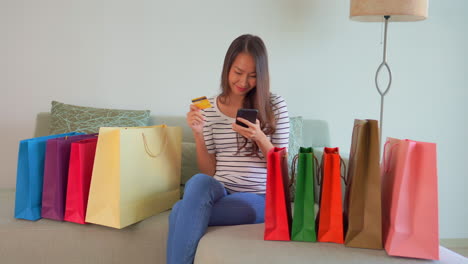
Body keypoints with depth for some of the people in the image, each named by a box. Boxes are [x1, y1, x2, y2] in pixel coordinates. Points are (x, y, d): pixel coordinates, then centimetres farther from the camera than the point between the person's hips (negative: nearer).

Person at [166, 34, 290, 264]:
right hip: (220, 191, 3)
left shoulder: (274, 105, 0)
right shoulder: (210, 108, 7)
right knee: (198, 182, -34)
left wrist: (259, 138, -17)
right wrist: (198, 134, -8)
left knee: (182, 212, -29)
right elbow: (208, 171, 8)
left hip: (259, 197, -3)